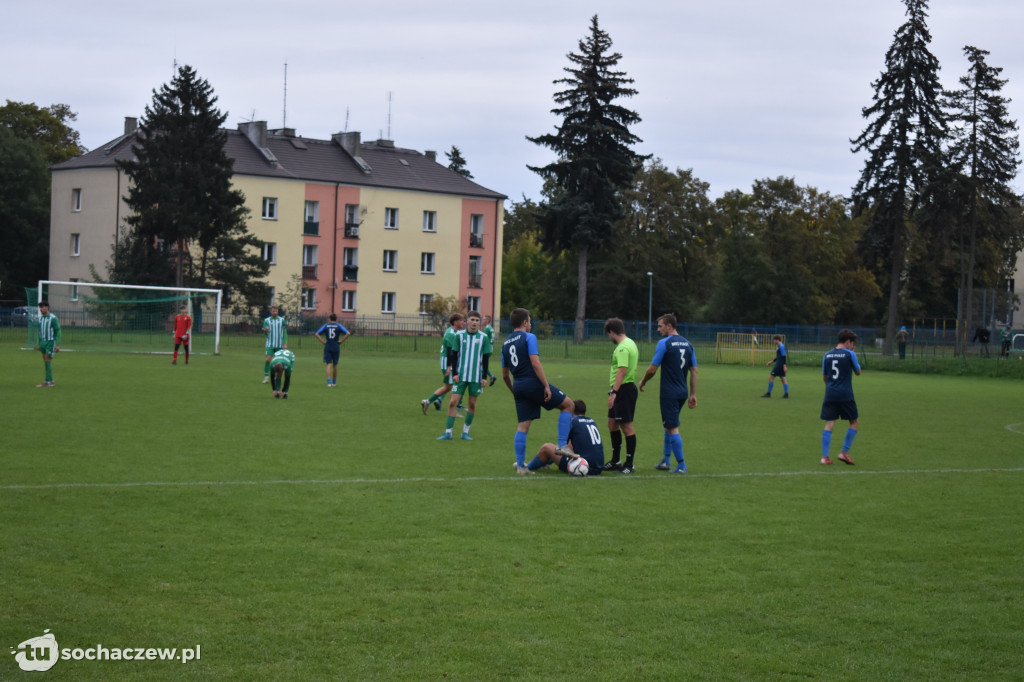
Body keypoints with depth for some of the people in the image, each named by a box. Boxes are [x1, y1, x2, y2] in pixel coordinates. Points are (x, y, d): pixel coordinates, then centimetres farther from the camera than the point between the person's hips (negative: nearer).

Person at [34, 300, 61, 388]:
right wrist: (39, 344, 17)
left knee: (48, 361, -10)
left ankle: (48, 382, -9)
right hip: (43, 342, 7)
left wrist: (58, 345, -16)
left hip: (51, 342, -7)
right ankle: (50, 381, 13)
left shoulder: (53, 318, -12)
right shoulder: (40, 318, 10)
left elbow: (58, 332, -11)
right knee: (45, 362, 8)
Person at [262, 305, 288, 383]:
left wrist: (285, 343, -1)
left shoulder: (282, 320, 6)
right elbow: (265, 332, 3)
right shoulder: (267, 320, 5)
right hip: (270, 344, -1)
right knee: (268, 359, -13)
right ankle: (266, 376, -8)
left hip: (279, 345, 1)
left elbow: (285, 332, 7)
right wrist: (265, 330, -22)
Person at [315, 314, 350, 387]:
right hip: (336, 348, 0)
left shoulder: (325, 325, 4)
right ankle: (334, 382, 22)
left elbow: (317, 334, -2)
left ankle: (329, 382, -18)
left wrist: (323, 342, -1)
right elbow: (347, 333, -10)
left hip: (327, 347, 0)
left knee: (329, 365, -3)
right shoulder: (339, 326, 1)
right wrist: (341, 341, -3)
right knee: (335, 365, 13)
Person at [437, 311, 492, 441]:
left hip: (476, 376, 0)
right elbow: (454, 354, 4)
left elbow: (486, 358, 5)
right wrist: (455, 373, -3)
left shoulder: (483, 337, 1)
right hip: (460, 375, 0)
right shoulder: (459, 335, 1)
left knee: (472, 404, 4)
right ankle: (448, 432, -2)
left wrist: (484, 377, 1)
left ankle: (465, 432, 16)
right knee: (453, 402, -6)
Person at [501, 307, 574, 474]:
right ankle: (562, 446, 0)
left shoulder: (505, 343, 16)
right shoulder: (529, 338, -6)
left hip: (518, 386, 7)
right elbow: (535, 363, -17)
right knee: (567, 404, 8)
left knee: (522, 426, 8)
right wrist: (546, 386, -17)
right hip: (534, 383, -7)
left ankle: (520, 465, 5)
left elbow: (504, 375, 19)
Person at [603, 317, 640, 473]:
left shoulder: (622, 348, -17)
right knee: (612, 424, 16)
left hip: (624, 389, -11)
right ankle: (615, 462, 24)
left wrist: (614, 392, -26)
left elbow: (622, 371, -24)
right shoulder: (630, 343, 15)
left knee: (627, 426, -4)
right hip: (625, 388, 11)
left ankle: (629, 464, 1)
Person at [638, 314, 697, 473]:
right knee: (669, 425, 20)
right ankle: (666, 460, 24)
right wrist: (693, 394, 12)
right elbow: (694, 371, 9)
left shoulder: (664, 343, -11)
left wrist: (643, 382, 10)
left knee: (673, 428, -3)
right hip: (683, 392, 7)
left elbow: (652, 370, -9)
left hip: (669, 393, -7)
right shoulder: (688, 344, 9)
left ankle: (681, 465, -5)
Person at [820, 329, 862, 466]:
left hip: (830, 394, 4)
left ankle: (824, 456, -5)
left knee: (829, 424, 2)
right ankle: (844, 452, 5)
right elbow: (858, 372, 10)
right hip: (845, 395, -4)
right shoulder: (850, 354, -4)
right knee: (854, 423, 11)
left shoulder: (827, 355, 10)